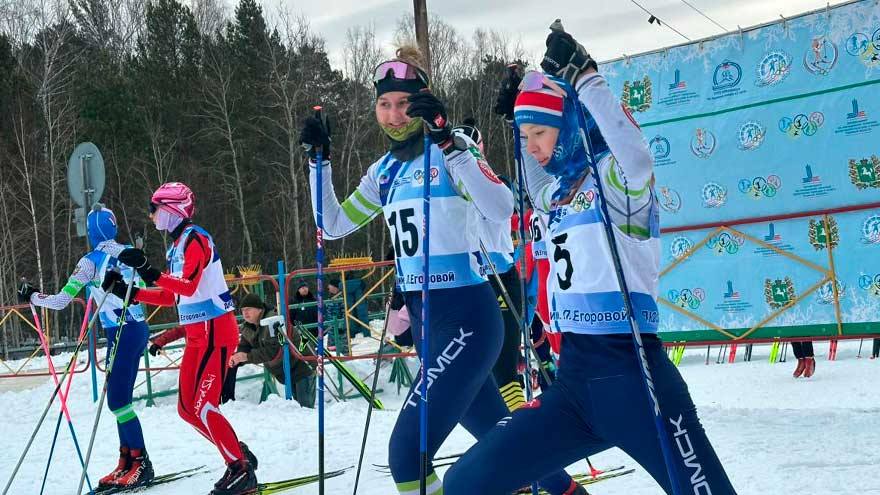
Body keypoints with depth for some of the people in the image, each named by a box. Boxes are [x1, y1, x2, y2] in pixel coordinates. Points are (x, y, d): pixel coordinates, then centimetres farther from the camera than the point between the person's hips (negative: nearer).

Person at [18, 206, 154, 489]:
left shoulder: (91, 261, -10)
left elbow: (61, 301, -9)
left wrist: (32, 297, 6)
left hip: (121, 334, -8)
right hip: (138, 328, 8)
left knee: (117, 400, -5)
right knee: (120, 399, 12)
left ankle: (141, 464, -4)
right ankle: (127, 463, 13)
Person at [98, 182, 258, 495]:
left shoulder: (195, 239, -13)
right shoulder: (177, 245, 15)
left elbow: (188, 286, -28)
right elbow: (170, 296, 20)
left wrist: (148, 272, -39)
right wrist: (129, 292, 13)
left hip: (215, 330, -10)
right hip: (197, 334, 10)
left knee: (203, 406, -13)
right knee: (187, 408, 8)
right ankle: (239, 455, 16)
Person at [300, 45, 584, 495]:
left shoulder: (450, 151, -10)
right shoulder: (385, 171, 12)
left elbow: (500, 210, -26)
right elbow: (333, 226, 19)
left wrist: (447, 141, -32)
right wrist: (319, 159, 9)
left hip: (466, 317, -8)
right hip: (424, 321, 8)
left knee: (407, 451, -16)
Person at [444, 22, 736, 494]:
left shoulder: (616, 179, -4)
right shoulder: (558, 194, 16)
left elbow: (635, 155, -29)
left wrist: (584, 76, -29)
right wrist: (521, 113, 35)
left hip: (631, 376, -7)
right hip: (573, 378, 7)